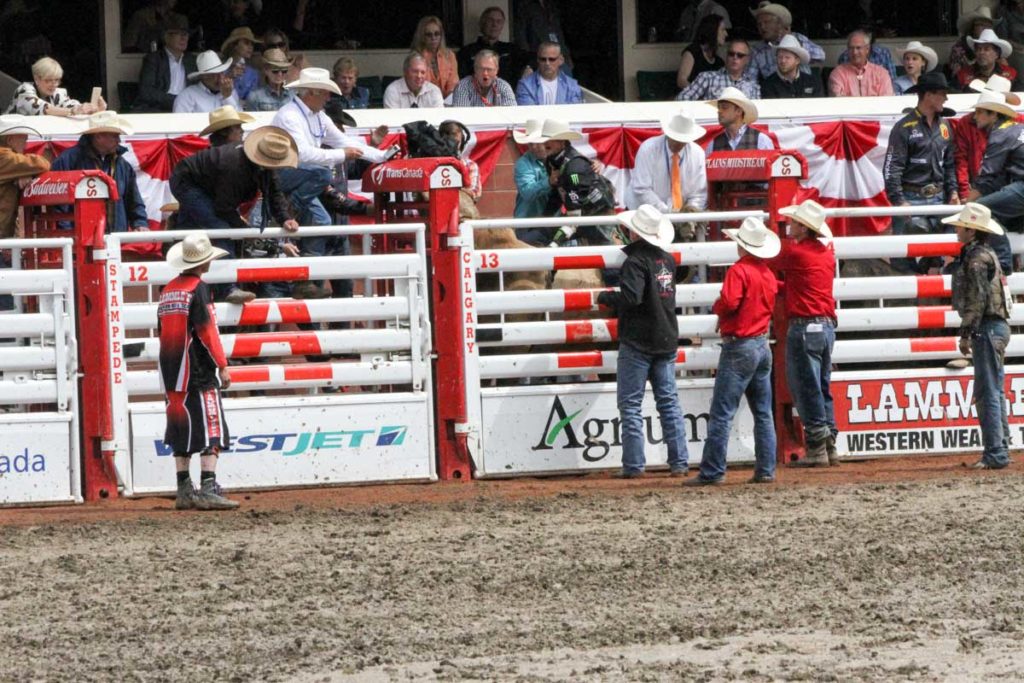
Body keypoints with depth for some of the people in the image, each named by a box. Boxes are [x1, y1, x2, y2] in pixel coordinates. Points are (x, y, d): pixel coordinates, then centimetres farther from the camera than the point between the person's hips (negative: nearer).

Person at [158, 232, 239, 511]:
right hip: (199, 371, -8)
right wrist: (222, 365, -10)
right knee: (210, 428, -7)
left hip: (172, 371, 8)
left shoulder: (168, 290, 12)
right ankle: (208, 489, -15)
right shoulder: (198, 289, -11)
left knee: (182, 430, 10)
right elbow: (207, 330, -15)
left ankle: (184, 492, 11)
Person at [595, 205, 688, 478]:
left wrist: (603, 297, -11)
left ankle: (633, 464, -3)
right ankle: (679, 462, 7)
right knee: (669, 401, 9)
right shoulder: (667, 260, 8)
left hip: (637, 343, -7)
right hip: (666, 340, 7)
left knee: (630, 404, 0)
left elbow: (631, 297, -26)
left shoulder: (636, 261, -15)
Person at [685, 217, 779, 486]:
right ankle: (766, 469, 9)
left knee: (721, 413, -6)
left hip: (739, 346, -8)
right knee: (763, 413, 11)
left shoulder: (739, 270, -14)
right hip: (763, 346, 8)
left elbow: (728, 303, -24)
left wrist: (716, 307, -4)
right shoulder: (768, 274, 9)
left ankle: (712, 471, -8)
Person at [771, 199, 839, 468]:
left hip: (804, 326, -7)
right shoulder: (827, 251, 11)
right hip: (828, 325, 7)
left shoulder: (794, 251, -11)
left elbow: (771, 264, 6)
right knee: (822, 387, 13)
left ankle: (816, 449, -5)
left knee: (806, 388, -3)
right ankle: (830, 445, 13)